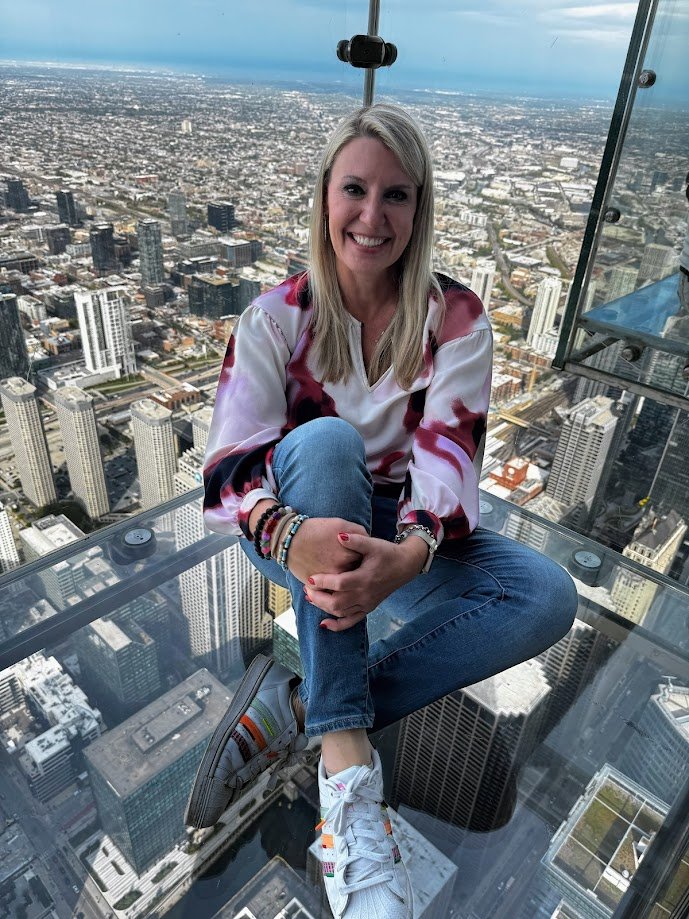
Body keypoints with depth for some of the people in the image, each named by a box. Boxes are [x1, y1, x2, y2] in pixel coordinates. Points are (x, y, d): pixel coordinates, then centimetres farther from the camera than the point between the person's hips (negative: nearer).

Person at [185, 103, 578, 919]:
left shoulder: (454, 318, -5)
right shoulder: (277, 318, -7)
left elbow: (448, 454, -17)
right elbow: (229, 467, -17)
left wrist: (410, 553, -39)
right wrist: (290, 534, -41)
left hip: (406, 534, 2)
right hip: (297, 529, -1)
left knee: (548, 597, -23)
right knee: (326, 440, -35)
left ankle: (293, 710, -23)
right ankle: (346, 766, -34)